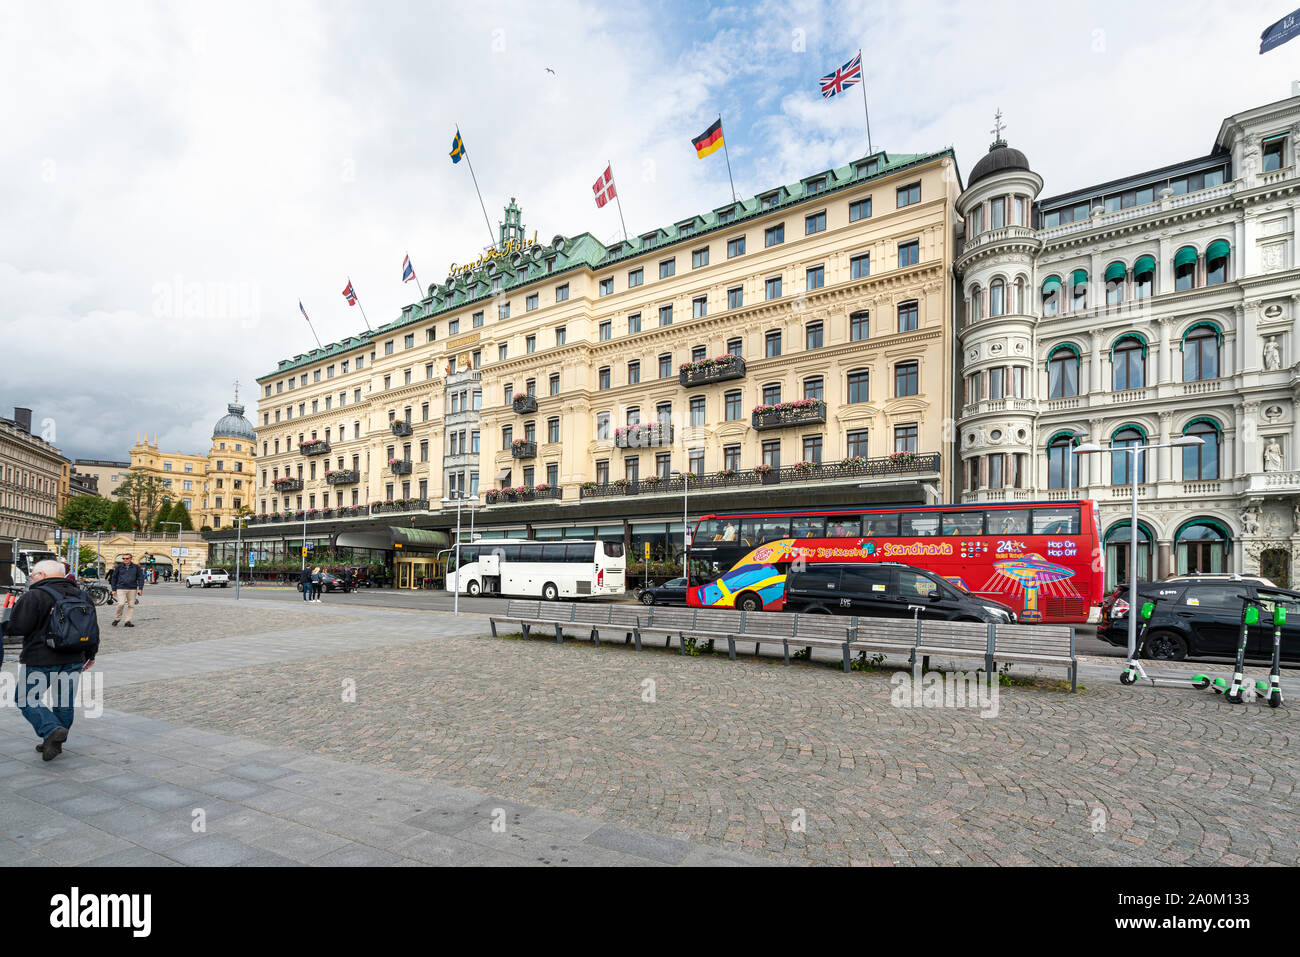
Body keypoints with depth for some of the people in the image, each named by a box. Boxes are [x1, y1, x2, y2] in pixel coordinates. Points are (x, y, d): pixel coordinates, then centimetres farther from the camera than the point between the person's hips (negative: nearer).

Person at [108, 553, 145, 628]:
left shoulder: (136, 567, 7)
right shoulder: (119, 567, 7)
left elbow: (141, 578, 7)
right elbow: (114, 578, 13)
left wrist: (140, 588, -2)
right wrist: (114, 589, 8)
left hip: (132, 589, 1)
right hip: (121, 589, -1)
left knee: (131, 605, 1)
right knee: (121, 604, -14)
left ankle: (127, 621, 8)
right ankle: (117, 618, 7)